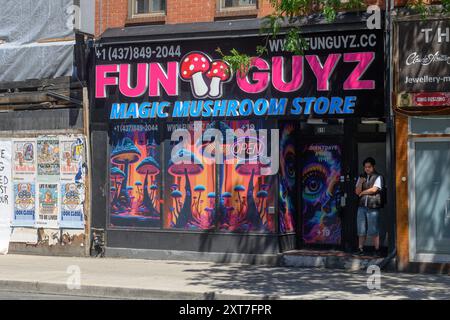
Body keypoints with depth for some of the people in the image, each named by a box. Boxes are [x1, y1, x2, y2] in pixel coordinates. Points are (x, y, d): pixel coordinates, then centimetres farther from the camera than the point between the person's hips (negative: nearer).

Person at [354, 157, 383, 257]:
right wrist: (361, 181, -7)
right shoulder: (361, 177, 16)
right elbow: (357, 191, 9)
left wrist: (362, 192, 3)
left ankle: (377, 250, 1)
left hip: (373, 207, -4)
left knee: (374, 230, -4)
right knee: (361, 230, 5)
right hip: (362, 206, 4)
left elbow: (374, 189, -9)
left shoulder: (378, 177, 1)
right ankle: (360, 249, 11)